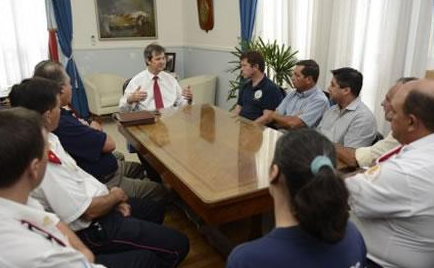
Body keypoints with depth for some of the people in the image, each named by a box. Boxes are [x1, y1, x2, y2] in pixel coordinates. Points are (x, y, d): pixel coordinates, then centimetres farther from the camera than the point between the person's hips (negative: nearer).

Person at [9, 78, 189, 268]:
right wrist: (115, 196, -6)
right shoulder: (43, 160, -32)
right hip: (90, 228, -10)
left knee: (156, 209, 25)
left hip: (91, 201, 10)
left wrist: (111, 198, 0)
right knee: (178, 245, -7)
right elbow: (89, 211, -26)